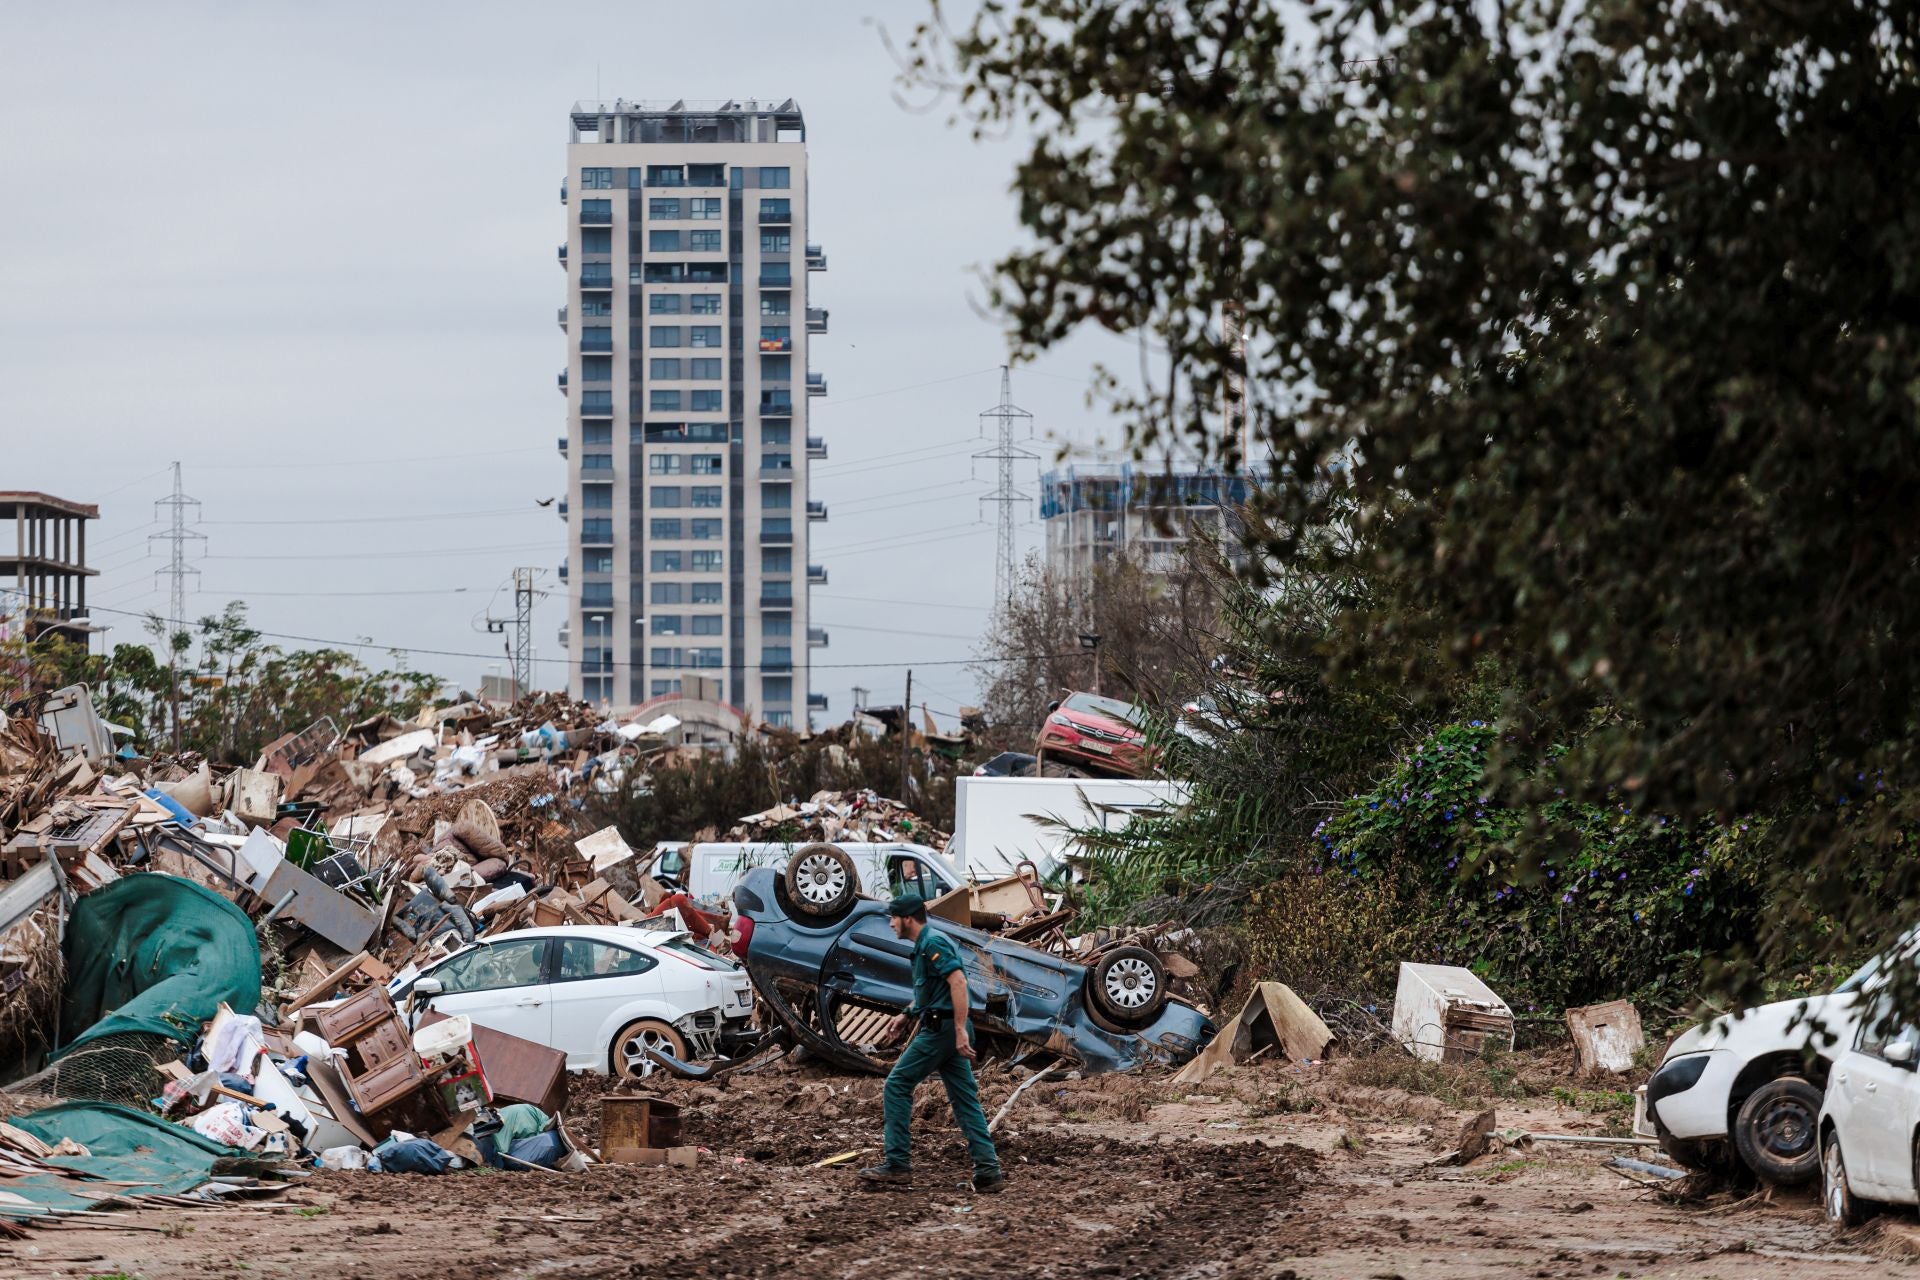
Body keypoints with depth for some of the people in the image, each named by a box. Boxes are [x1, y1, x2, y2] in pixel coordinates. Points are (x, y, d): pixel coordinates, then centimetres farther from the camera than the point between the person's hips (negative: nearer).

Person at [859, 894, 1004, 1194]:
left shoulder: (933, 943, -13)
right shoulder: (925, 944, 19)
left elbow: (958, 982, -23)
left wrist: (960, 1030, -27)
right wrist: (907, 1015, 26)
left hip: (940, 1030, -10)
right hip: (948, 1030, 10)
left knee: (897, 1085, -4)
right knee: (965, 1098, 5)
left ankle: (897, 1165, -4)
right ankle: (988, 1170, -1)